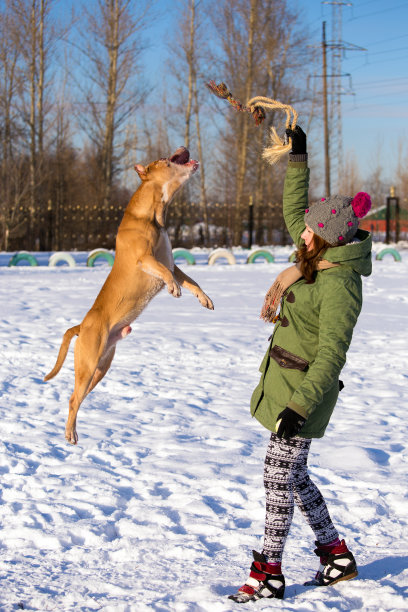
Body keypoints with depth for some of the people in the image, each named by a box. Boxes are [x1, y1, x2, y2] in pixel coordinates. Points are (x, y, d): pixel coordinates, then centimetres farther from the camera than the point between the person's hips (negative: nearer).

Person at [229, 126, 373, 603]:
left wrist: (299, 406, -30)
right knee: (292, 475, 16)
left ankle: (268, 574, 7)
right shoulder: (321, 257, 4)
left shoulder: (339, 285, -23)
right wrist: (298, 156, 18)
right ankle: (337, 555, 28)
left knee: (279, 478, -2)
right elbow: (292, 209, 21)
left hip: (303, 391, -10)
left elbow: (330, 357, -26)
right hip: (285, 382, 10)